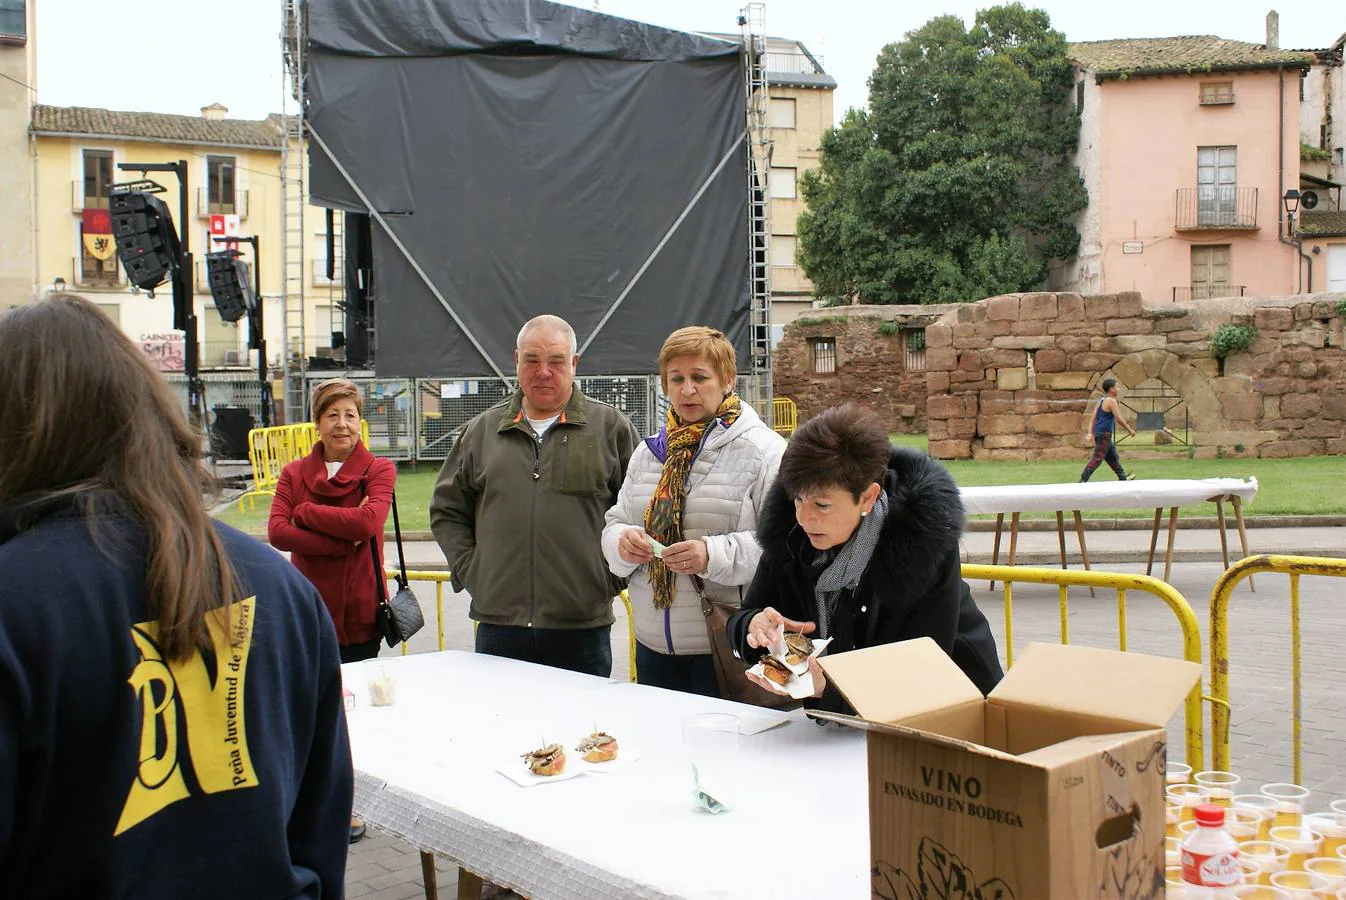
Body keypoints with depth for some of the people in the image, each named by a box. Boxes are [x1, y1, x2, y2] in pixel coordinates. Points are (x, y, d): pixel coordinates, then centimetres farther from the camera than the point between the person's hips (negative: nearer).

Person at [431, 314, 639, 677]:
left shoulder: (611, 427, 4)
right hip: (498, 623, 2)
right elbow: (446, 510, 16)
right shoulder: (482, 430, 11)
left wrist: (614, 576, -3)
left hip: (581, 626, -2)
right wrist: (469, 571, 5)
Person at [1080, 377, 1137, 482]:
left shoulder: (1102, 401, 15)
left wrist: (1089, 433, 5)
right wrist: (1130, 430, -5)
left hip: (1098, 431, 10)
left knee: (1113, 457, 19)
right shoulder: (1111, 401, -11)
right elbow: (1119, 419, -15)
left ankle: (1122, 478, 29)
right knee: (1097, 458, -10)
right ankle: (1083, 480, -14)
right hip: (1105, 434, -10)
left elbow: (1092, 418, 11)